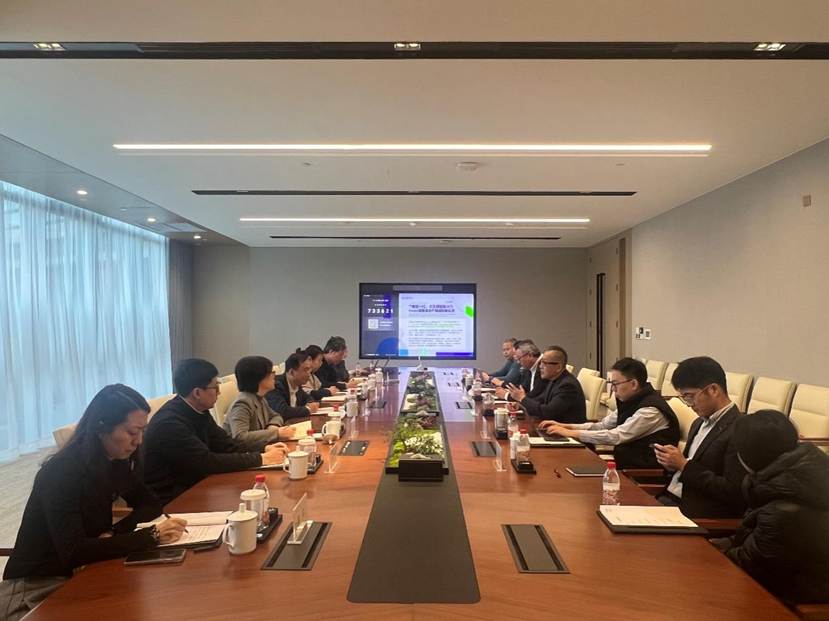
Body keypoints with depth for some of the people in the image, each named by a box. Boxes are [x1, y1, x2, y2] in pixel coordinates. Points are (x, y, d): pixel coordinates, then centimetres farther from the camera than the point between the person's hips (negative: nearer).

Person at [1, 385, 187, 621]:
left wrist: (115, 533, -13)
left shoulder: (117, 462, -1)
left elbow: (150, 504, 6)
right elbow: (74, 553, -29)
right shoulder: (61, 473, -23)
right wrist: (152, 535, -31)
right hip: (35, 588, -6)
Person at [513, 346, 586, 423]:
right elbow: (542, 399, 13)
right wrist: (520, 404, -3)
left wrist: (523, 398, -16)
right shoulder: (554, 379, 3)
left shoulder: (568, 385, -24)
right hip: (556, 425, 8)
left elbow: (547, 413, -26)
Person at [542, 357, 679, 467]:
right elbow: (603, 425, 9)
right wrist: (565, 426, -2)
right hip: (627, 462, 7)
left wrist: (571, 433, -22)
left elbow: (615, 436, -26)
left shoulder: (650, 410, -22)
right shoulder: (630, 402, 4)